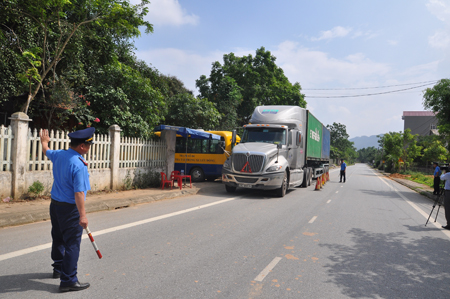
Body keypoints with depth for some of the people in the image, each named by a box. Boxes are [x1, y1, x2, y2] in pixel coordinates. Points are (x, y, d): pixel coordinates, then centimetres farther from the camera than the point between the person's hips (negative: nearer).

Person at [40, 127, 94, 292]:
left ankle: (58, 269, 42)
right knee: (72, 244, -2)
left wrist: (44, 141, 47)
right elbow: (79, 193, -27)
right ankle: (68, 281, 3)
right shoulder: (79, 165, -25)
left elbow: (46, 150, 25)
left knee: (58, 239, 23)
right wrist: (82, 215, -25)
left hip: (55, 204, 9)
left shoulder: (59, 155, 1)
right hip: (70, 209, -9)